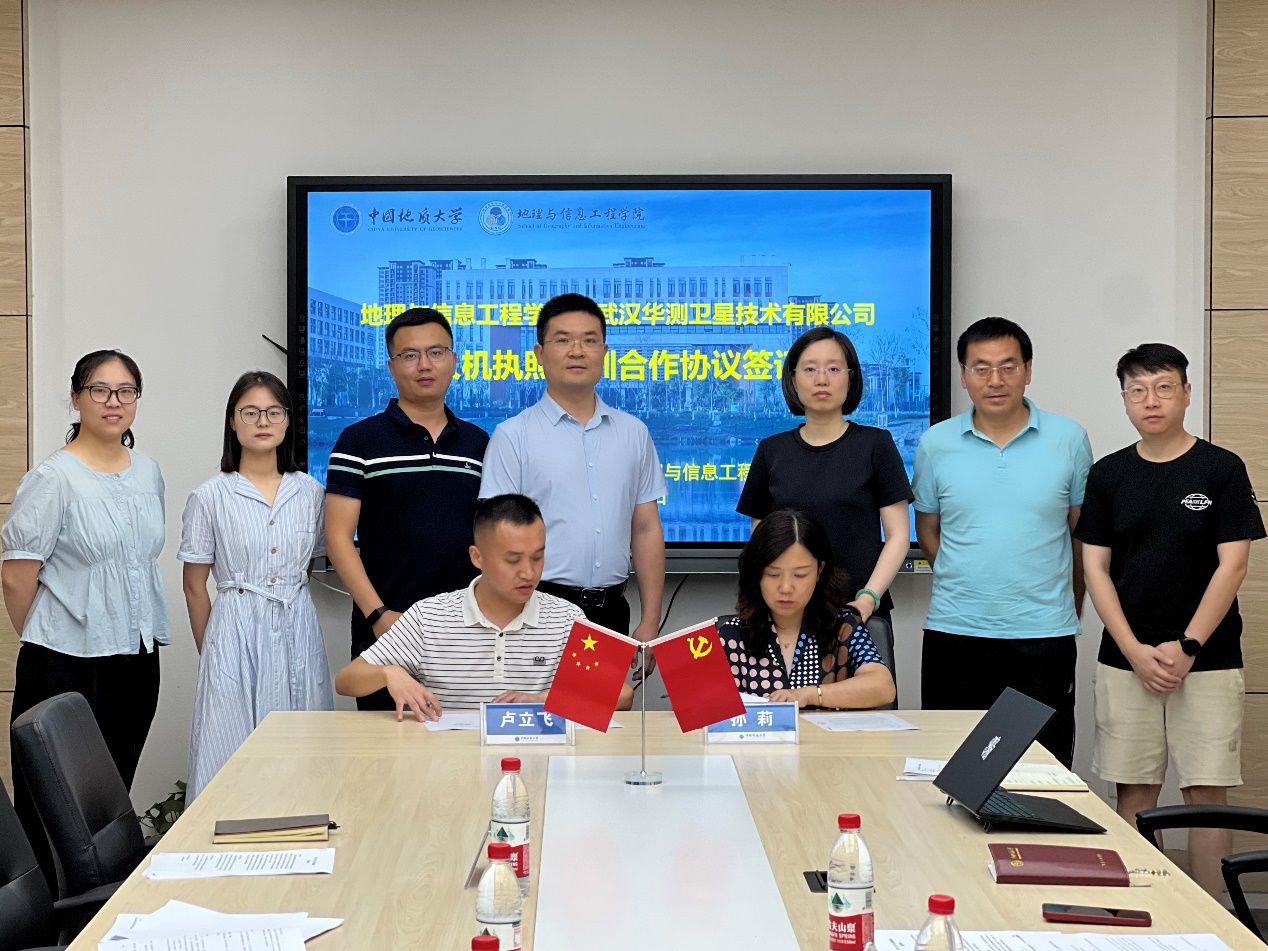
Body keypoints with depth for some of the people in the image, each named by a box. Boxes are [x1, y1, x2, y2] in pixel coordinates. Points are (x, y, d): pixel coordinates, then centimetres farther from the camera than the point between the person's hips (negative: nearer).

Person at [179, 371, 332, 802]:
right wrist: (210, 652, 5)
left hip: (297, 632, 3)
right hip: (236, 632, -2)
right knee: (232, 752, -1)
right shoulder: (210, 496, -1)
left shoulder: (310, 491, 7)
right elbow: (195, 587, 3)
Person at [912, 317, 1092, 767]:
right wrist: (968, 584, 8)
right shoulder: (936, 443, 3)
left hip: (1045, 633, -1)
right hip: (954, 632, 1)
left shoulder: (1069, 439, 1)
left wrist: (1068, 606, 13)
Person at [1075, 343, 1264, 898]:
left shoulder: (1222, 470, -1)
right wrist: (1136, 652, -7)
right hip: (1126, 660, 2)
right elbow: (1095, 570, 3)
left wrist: (1186, 647, -11)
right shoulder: (1108, 475, 6)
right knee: (1134, 790, 5)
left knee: (1206, 790, 0)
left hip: (1206, 660, -2)